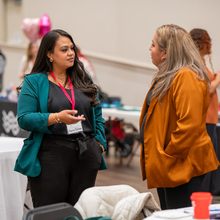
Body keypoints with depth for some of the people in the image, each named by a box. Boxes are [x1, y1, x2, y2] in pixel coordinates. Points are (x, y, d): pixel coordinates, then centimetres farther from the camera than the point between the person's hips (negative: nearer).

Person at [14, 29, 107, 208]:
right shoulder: (34, 82, 1)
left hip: (86, 156, 4)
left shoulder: (84, 80, 16)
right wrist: (57, 118, -20)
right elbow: (24, 119, -8)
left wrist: (99, 143, 4)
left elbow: (97, 116, 19)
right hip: (51, 157, -4)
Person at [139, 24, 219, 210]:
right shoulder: (169, 77, 16)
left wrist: (169, 155, -19)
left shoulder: (187, 78, -19)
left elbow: (189, 124, -27)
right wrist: (159, 157, 15)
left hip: (182, 166, -11)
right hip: (168, 166, 11)